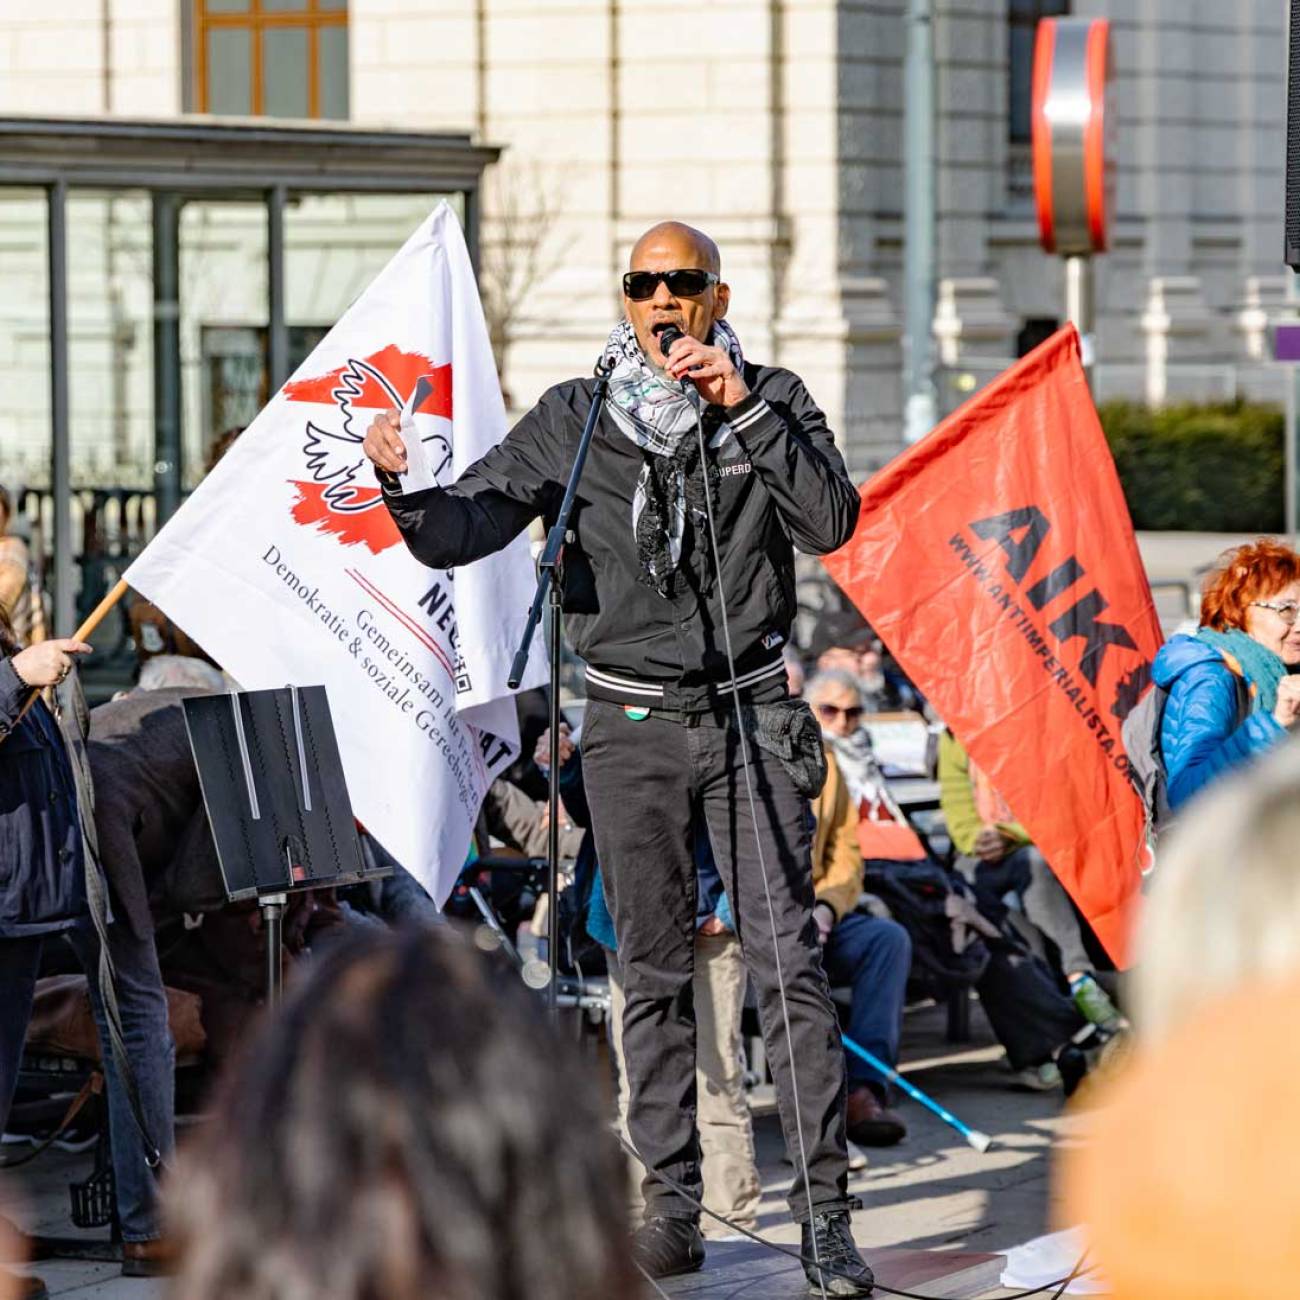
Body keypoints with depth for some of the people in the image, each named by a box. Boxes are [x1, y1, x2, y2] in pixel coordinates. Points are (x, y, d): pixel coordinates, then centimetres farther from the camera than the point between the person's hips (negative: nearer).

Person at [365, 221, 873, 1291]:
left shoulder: (772, 401, 1)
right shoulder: (573, 421, 3)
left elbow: (829, 523, -13)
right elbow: (461, 532, -2)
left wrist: (744, 409, -21)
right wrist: (404, 487, -24)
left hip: (750, 713, -1)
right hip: (633, 722, 1)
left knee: (788, 959, -7)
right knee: (654, 971, 5)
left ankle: (825, 1212, -6)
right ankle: (673, 1206, 11)